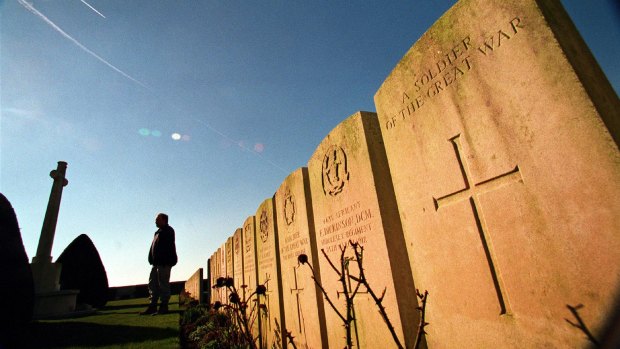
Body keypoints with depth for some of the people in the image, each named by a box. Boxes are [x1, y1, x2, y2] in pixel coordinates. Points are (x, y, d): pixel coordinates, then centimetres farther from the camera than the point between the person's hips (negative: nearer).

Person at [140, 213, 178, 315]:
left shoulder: (168, 231, -9)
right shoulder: (159, 232, 22)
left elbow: (167, 247, -20)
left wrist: (163, 261, -26)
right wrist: (153, 260, 16)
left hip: (164, 262, -10)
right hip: (157, 262, 10)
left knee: (163, 284, -6)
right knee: (152, 284, 12)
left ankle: (163, 307, 0)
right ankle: (153, 306, 19)